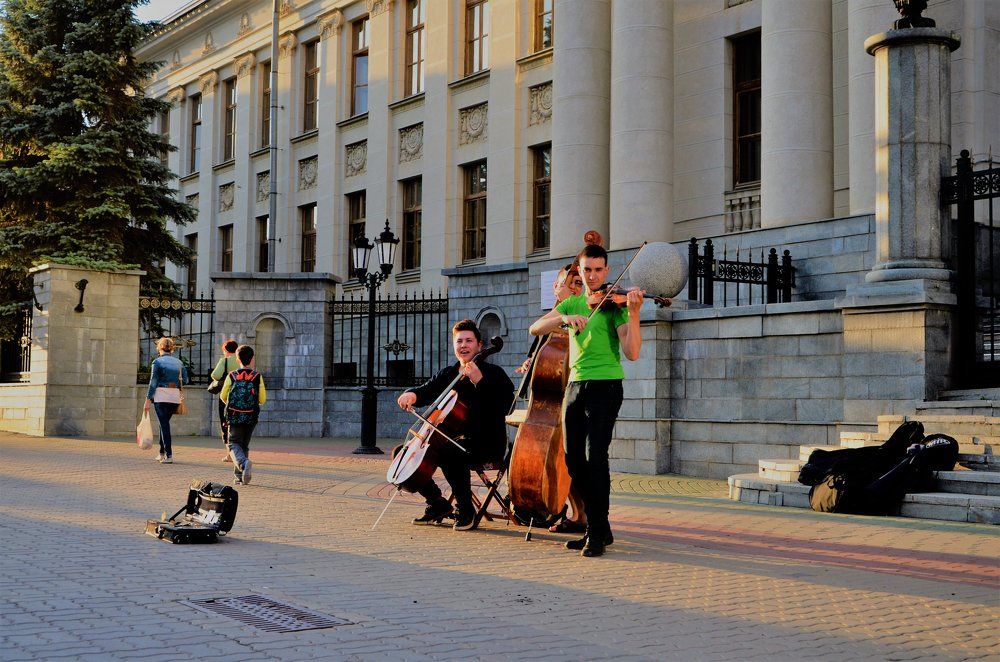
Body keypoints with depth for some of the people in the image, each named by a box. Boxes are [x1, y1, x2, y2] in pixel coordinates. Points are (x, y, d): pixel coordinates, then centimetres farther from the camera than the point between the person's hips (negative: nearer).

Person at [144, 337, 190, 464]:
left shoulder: (157, 362, -3)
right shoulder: (178, 362, 10)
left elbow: (153, 382, -6)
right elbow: (184, 380, 8)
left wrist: (148, 400, -4)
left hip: (161, 395, -5)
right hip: (175, 396, 5)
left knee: (164, 424, -4)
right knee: (164, 423, 19)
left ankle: (169, 455, -9)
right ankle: (162, 452, 21)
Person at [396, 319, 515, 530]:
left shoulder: (493, 373, -5)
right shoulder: (448, 374, 14)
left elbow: (504, 406, -20)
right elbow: (426, 391, 16)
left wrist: (479, 381, -27)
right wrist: (411, 394, -8)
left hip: (486, 442, -7)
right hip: (453, 438, 8)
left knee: (448, 452, -38)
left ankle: (466, 510, -19)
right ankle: (438, 503, 10)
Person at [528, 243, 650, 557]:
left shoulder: (614, 304, -2)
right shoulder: (572, 304, 15)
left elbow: (631, 353, -14)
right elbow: (535, 329, 1)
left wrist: (633, 312, -25)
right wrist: (565, 318, -15)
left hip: (605, 386, -6)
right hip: (575, 386, 6)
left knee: (595, 456, -16)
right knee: (574, 459, 6)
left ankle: (597, 534, -9)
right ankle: (599, 528, 19)